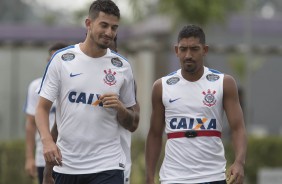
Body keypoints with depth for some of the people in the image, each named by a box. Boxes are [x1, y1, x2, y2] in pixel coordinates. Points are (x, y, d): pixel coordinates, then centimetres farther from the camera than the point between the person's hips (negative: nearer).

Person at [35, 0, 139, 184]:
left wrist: (120, 108, -12)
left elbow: (132, 125, 10)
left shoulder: (122, 66, 5)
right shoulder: (62, 59, 1)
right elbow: (42, 108, 2)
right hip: (66, 163, 0)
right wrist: (47, 140, -15)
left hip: (107, 165, 0)